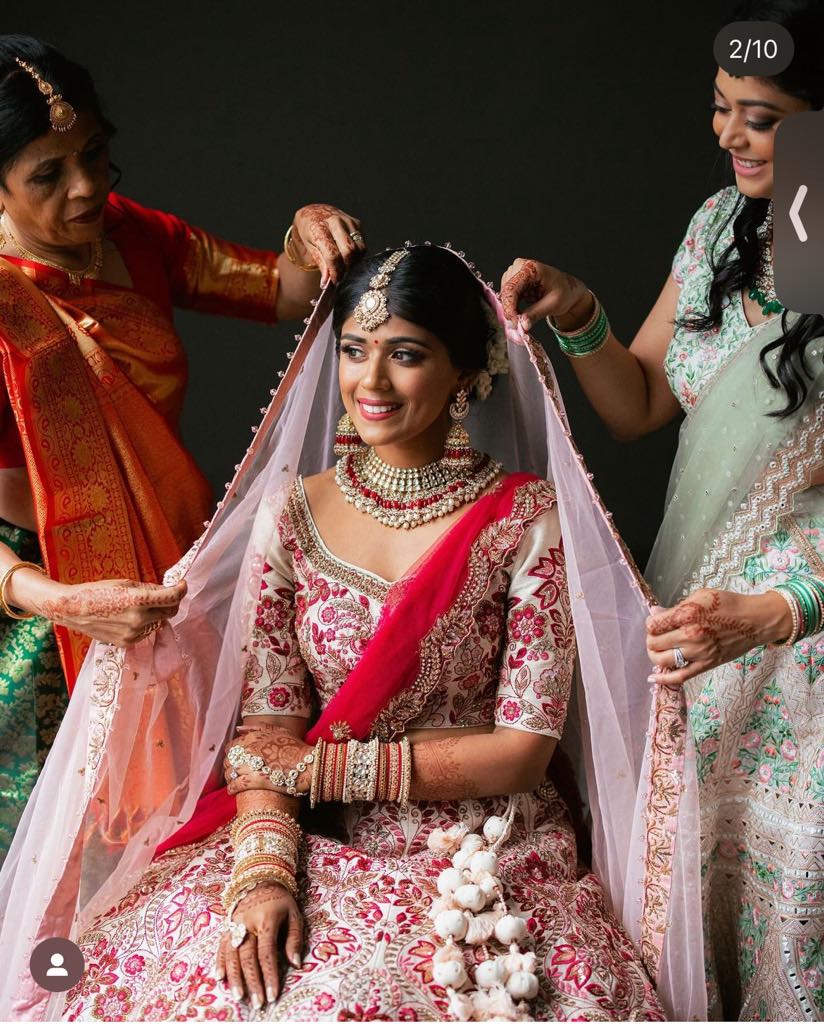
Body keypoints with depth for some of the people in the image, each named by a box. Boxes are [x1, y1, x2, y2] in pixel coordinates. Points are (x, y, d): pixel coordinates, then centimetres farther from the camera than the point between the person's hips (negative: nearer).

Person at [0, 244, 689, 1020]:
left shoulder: (529, 517, -4)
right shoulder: (291, 512, 5)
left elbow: (524, 747, -7)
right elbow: (265, 723, 2)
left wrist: (322, 768, -8)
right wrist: (263, 870, -16)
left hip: (480, 858, -2)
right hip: (317, 848, 3)